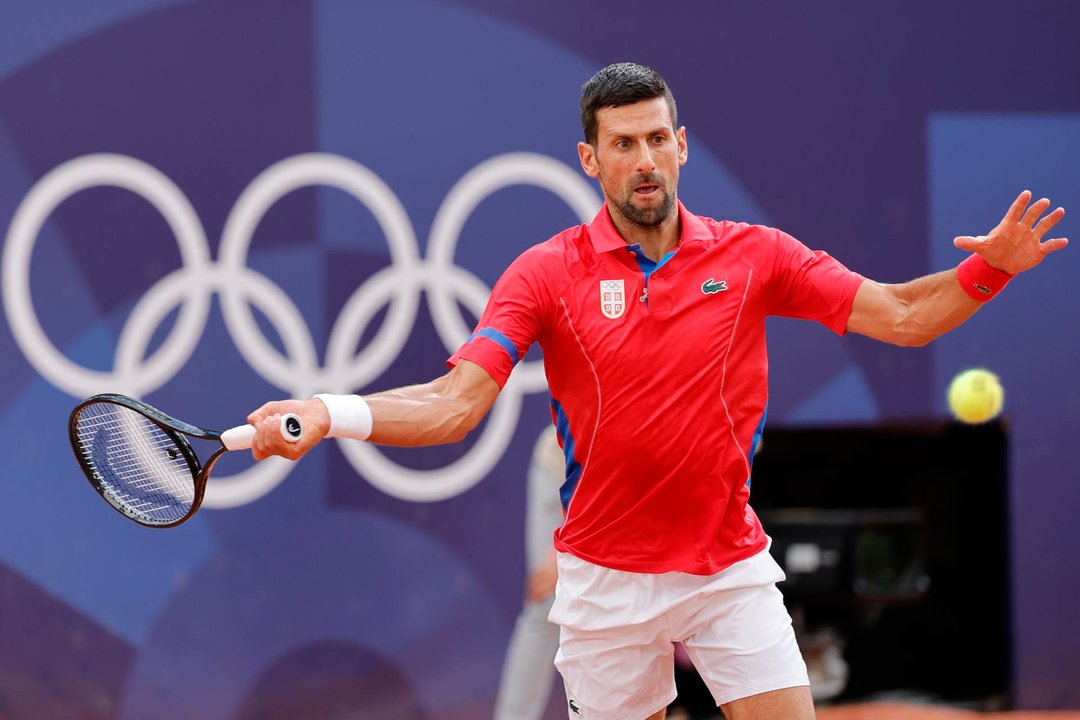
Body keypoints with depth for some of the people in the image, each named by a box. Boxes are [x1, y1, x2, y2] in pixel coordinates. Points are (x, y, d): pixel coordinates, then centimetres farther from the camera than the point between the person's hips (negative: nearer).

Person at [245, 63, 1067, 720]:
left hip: (732, 568, 1)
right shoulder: (546, 273, -5)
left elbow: (901, 316, -3)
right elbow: (454, 405, -12)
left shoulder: (754, 256, -1)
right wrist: (333, 413, -29)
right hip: (606, 578, -1)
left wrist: (988, 269, -21)